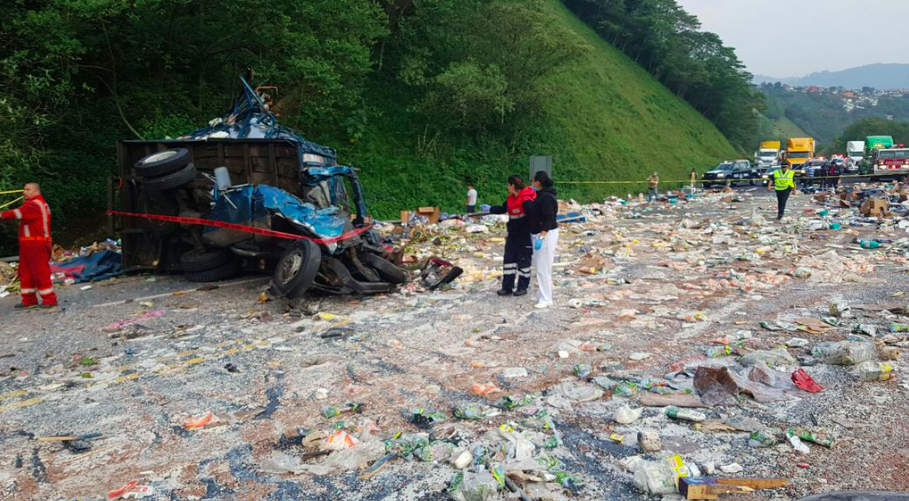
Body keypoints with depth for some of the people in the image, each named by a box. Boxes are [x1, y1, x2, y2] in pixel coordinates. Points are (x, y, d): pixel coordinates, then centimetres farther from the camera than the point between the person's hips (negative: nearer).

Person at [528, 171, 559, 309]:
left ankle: (546, 299, -3)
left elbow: (548, 219, -24)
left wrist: (541, 236, -29)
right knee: (539, 266, 15)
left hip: (546, 234, -11)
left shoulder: (546, 197, -18)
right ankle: (542, 295, 23)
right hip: (540, 233, 11)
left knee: (543, 268, -8)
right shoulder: (543, 195, 13)